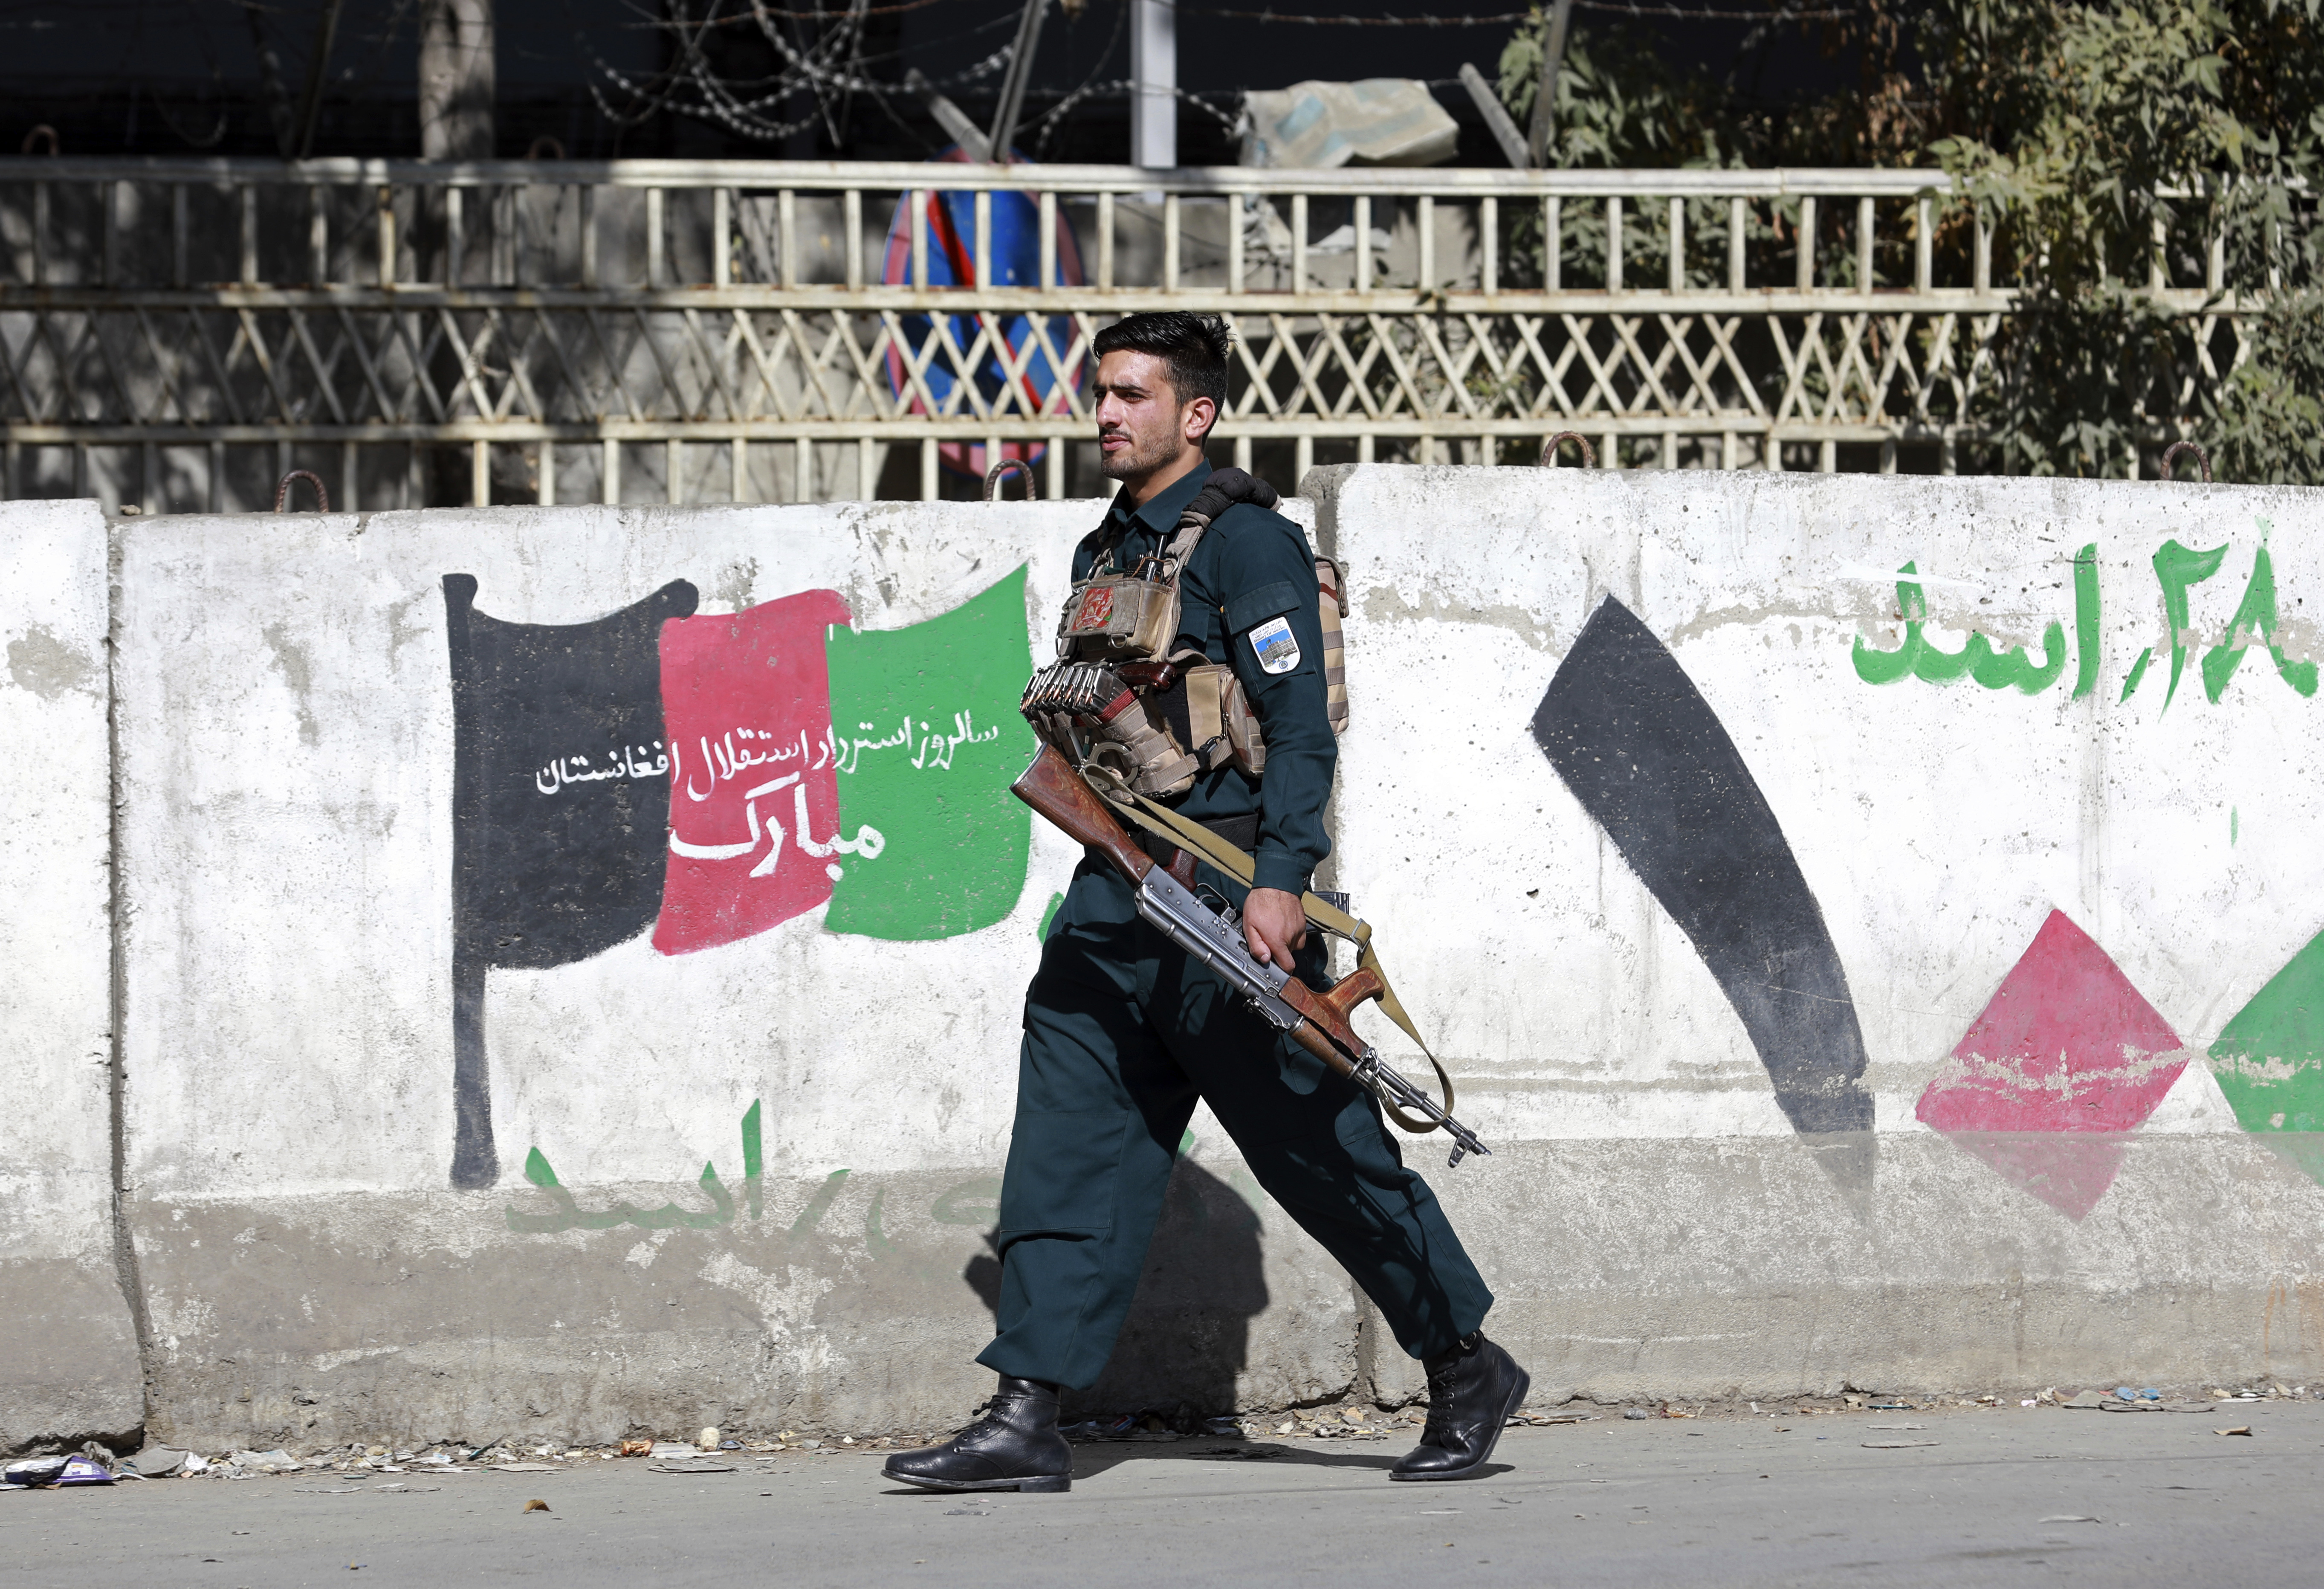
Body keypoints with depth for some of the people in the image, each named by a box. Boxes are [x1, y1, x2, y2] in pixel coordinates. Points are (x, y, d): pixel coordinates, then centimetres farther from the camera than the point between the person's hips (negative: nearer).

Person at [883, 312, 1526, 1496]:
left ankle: (1467, 1371, 13)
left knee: (1320, 1147, -1)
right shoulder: (1104, 554, 17)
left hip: (1228, 893, -8)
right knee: (1067, 1141, -1)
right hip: (1117, 895, 8)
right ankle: (1025, 1420, -3)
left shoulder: (1246, 542, -8)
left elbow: (1301, 729, -14)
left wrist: (1279, 881, -23)